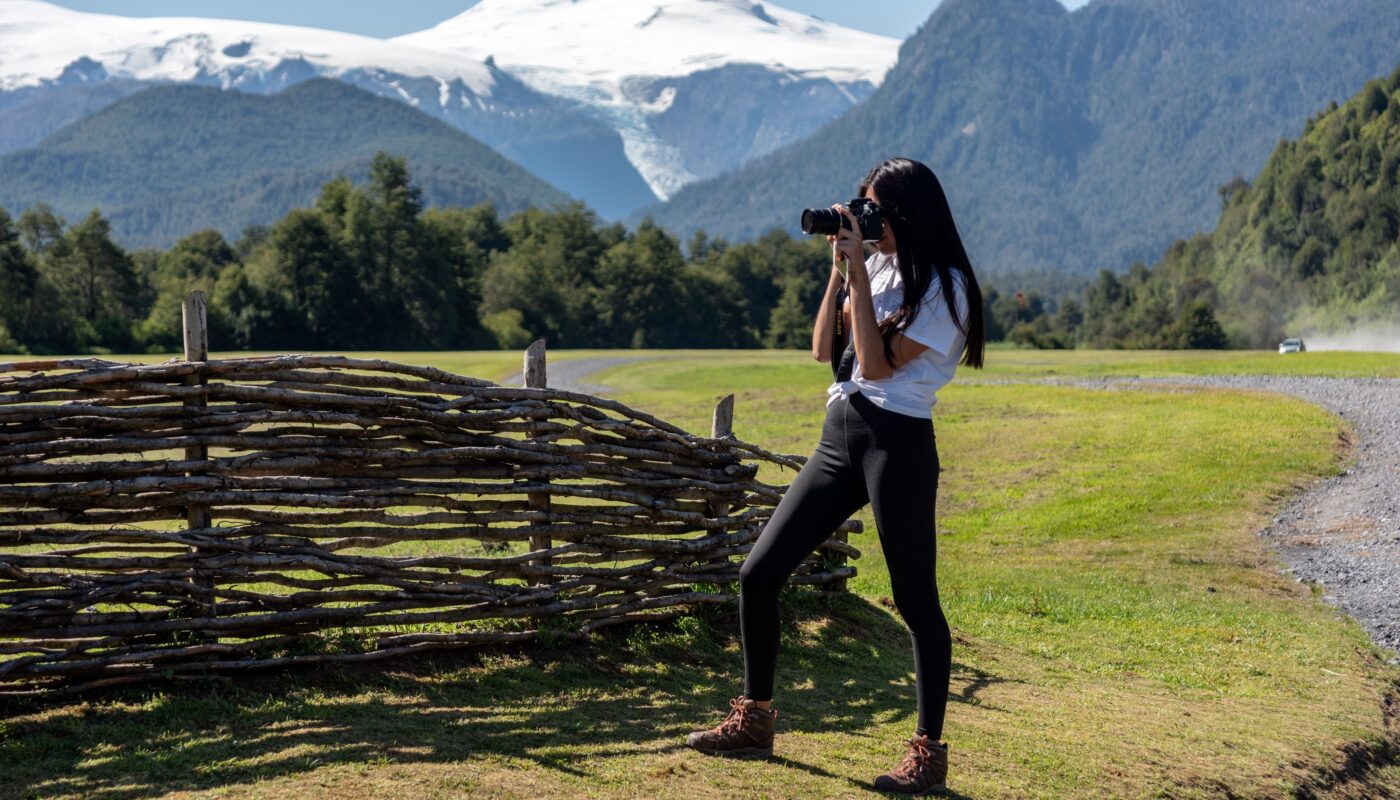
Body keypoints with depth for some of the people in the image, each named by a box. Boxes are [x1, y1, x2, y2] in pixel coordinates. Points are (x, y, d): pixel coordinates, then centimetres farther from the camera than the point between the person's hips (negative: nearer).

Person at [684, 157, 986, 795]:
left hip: (898, 444, -8)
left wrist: (859, 275, -12)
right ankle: (754, 721, 18)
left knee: (914, 599, -3)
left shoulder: (944, 285, -6)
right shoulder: (876, 267, 16)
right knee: (758, 574, 5)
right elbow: (823, 349, 11)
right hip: (839, 437, 8)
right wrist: (840, 269, 4)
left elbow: (876, 364, -15)